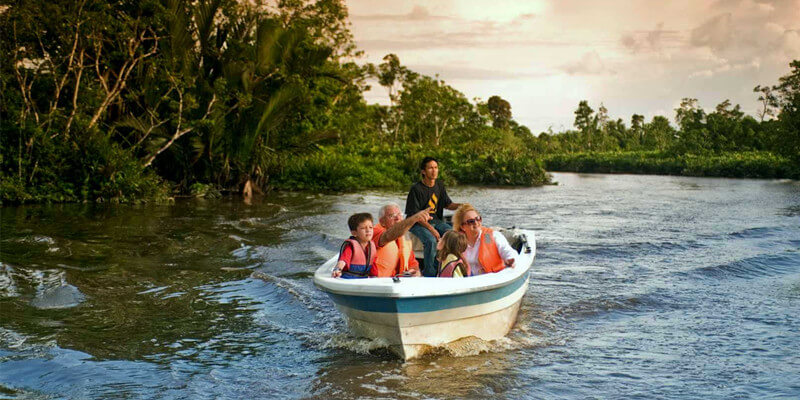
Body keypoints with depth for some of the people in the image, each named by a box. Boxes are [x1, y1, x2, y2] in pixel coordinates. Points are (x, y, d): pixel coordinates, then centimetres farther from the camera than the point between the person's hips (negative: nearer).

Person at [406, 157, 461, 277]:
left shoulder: (439, 186, 7)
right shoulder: (416, 189, -13)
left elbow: (448, 204, 14)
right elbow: (415, 215, -15)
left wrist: (461, 206, -8)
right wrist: (431, 229, -22)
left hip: (436, 220, 6)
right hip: (418, 223, -6)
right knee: (431, 240, -33)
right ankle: (429, 273, -20)